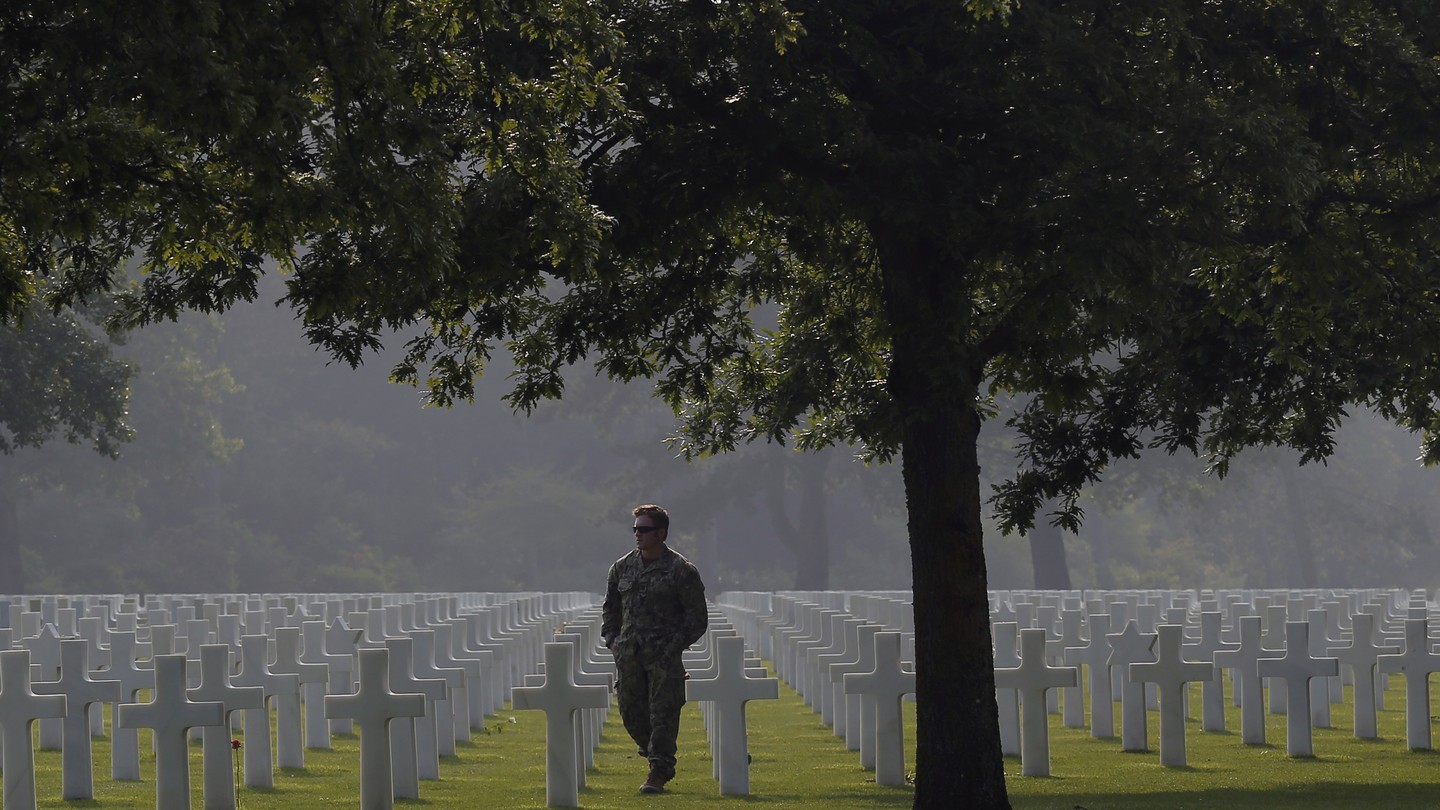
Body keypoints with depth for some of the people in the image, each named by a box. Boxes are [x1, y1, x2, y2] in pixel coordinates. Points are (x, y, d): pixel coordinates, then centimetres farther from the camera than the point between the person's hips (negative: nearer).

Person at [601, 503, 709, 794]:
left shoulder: (681, 570, -4)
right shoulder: (622, 567, 11)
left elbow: (697, 616, -2)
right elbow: (611, 607, 23)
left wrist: (677, 644, -10)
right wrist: (611, 638, 10)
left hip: (664, 654, -5)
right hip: (629, 655, 5)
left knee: (662, 713, -6)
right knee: (631, 711, 7)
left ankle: (659, 773, 1)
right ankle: (662, 761, 28)